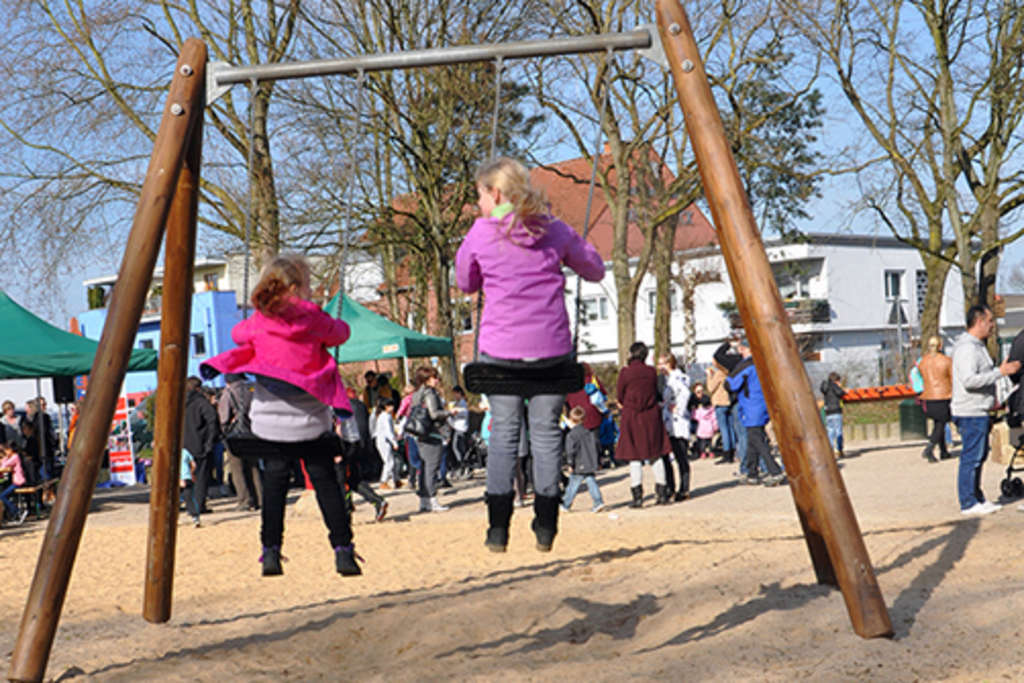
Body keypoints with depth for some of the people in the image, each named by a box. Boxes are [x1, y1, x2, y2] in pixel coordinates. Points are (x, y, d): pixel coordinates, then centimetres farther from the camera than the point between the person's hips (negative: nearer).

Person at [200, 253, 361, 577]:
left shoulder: (258, 324, 0)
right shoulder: (314, 319, -6)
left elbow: (238, 334, 20)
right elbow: (341, 333, 11)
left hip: (270, 420, 2)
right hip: (310, 420, -2)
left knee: (274, 483, 10)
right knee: (325, 482, 5)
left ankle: (271, 550, 6)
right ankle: (343, 549, 3)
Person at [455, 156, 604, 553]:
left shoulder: (481, 233, -1)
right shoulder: (553, 229, 3)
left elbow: (465, 284, 14)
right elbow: (595, 271, 15)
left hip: (500, 347, -1)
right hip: (551, 346, 1)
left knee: (503, 431, 7)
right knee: (546, 430, 8)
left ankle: (498, 529, 3)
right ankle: (545, 528, 8)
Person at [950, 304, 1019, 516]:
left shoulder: (976, 346, 18)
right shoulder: (967, 347, -17)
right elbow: (969, 380, -28)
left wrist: (990, 399, 27)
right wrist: (1000, 372, -24)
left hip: (978, 412, 11)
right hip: (970, 413, -11)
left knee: (978, 456, 14)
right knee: (971, 458, -6)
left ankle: (978, 499, 22)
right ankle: (969, 504, -2)